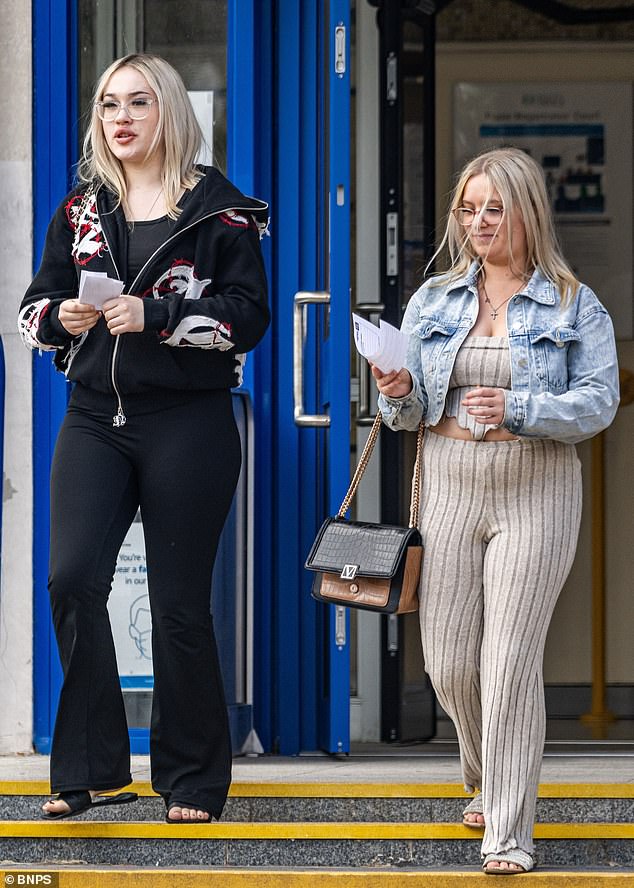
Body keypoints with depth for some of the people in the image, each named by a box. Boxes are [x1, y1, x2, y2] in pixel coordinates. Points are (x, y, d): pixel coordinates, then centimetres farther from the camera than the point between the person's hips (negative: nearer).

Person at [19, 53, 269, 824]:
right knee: (72, 579, -12)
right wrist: (62, 318, -7)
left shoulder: (218, 209, 0)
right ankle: (90, 768, -4)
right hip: (95, 419, 3)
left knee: (180, 605, 1)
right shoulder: (81, 209, 12)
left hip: (188, 422, -3)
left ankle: (193, 779, 13)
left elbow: (248, 315, -7)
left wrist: (154, 317, -18)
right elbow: (35, 308, 16)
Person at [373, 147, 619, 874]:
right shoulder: (433, 301, 10)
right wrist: (398, 395, -14)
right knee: (449, 663, 5)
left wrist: (518, 409, -23)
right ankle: (487, 781, 33)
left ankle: (509, 834, -3)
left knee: (512, 663, -9)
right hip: (449, 487, 4)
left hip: (537, 493, -4)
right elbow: (411, 413, 10)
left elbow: (599, 402, -8)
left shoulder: (574, 306, 0)